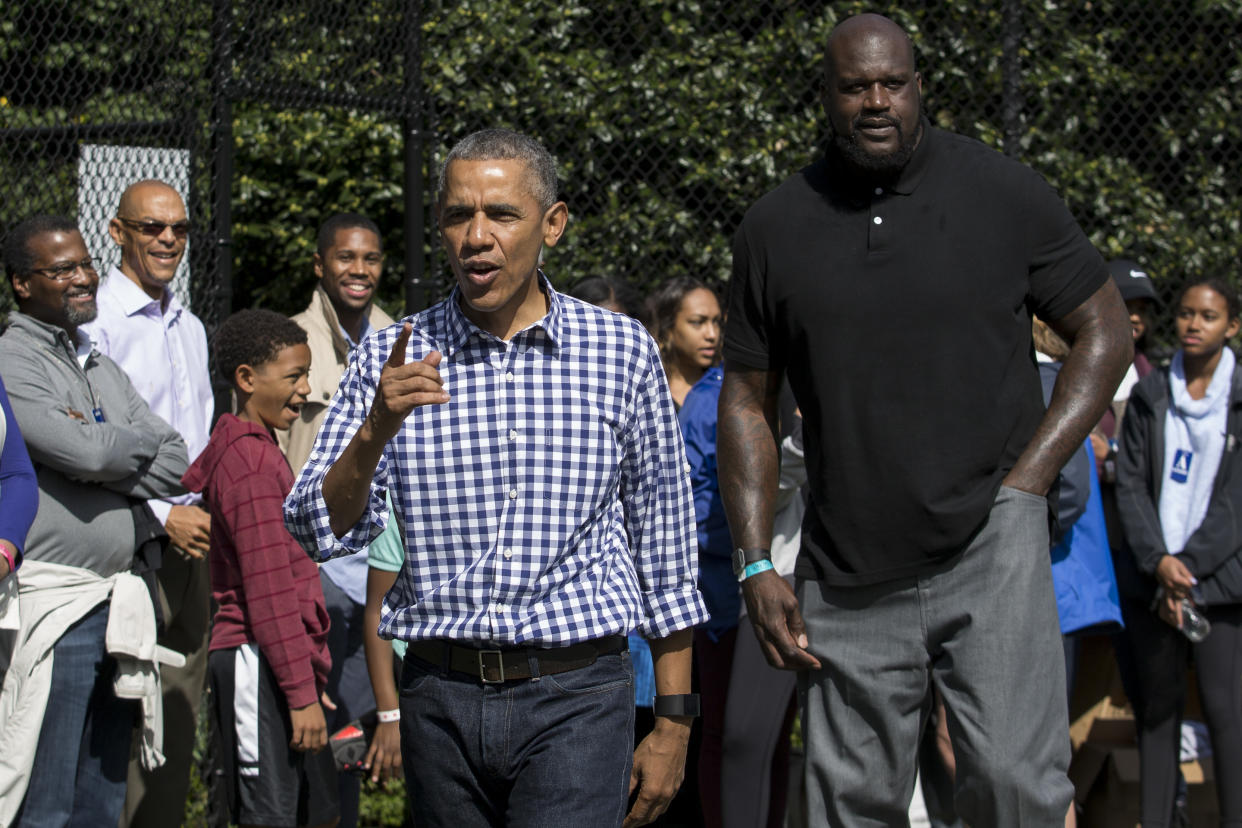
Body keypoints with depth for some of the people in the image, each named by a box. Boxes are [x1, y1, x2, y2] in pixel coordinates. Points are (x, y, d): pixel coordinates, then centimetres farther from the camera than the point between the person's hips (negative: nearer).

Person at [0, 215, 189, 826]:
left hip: (116, 606, 8)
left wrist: (102, 449, -7)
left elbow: (178, 467, 10)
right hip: (51, 606, -8)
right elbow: (86, 454, -19)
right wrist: (144, 438, 1)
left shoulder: (103, 367, 19)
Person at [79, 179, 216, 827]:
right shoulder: (95, 322, -9)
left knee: (180, 715, 9)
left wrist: (207, 512, 12)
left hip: (192, 539, 8)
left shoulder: (191, 328, 17)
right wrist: (162, 515, -16)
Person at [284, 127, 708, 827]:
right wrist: (376, 431, -18)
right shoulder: (392, 359, 4)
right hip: (441, 698, 2)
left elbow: (664, 547, 7)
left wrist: (673, 721, 6)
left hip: (574, 698, -2)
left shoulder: (623, 352, 2)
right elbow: (320, 532, 0)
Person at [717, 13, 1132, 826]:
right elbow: (747, 400, 11)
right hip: (846, 577, 2)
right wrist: (755, 566, 3)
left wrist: (1027, 482, -5)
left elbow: (1105, 331, 6)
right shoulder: (776, 226, 6)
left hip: (990, 547, -2)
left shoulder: (1006, 193, 1)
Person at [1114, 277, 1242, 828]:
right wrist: (1158, 561, -8)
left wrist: (1188, 570, -10)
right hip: (1153, 577, 3)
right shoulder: (1150, 395, 11)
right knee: (1157, 702, 4)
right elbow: (1130, 483, 5)